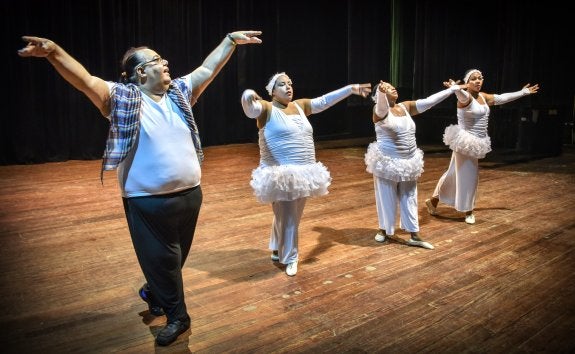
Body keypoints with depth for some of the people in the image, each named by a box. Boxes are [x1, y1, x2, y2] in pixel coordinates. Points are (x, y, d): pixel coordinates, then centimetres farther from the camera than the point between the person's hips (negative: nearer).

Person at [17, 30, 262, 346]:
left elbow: (208, 69, 13)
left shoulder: (179, 92, 7)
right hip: (148, 201, -5)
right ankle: (177, 315, 27)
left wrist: (230, 40, 15)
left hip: (189, 194, 6)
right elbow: (85, 80, -21)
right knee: (160, 259, 7)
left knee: (177, 256, 21)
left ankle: (153, 293, 48)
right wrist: (54, 52, -37)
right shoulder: (122, 98, -9)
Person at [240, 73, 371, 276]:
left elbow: (324, 101, 16)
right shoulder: (267, 109, -7)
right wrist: (247, 96, -49)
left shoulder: (300, 106, 13)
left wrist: (351, 89, 15)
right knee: (287, 217, 0)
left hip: (303, 174, 7)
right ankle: (289, 258, 19)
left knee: (293, 216, 18)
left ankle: (277, 250, 39)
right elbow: (251, 109, -26)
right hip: (281, 175, -7)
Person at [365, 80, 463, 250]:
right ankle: (384, 230, 27)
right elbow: (382, 106, -35)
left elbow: (429, 101, 10)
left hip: (408, 161, 6)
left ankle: (414, 236, 18)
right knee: (386, 198, 7)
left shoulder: (405, 107, 6)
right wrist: (381, 92, -56)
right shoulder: (380, 110, -12)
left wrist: (452, 89, 12)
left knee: (409, 198, 11)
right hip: (387, 162, -6)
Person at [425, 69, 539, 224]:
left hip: (475, 142, 9)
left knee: (455, 173, 15)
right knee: (468, 175, 0)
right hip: (465, 141, -9)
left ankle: (433, 200, 28)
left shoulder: (484, 97, 9)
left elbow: (502, 97, 24)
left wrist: (523, 92, 32)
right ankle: (468, 211, 17)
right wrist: (454, 88, -65)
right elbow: (461, 93, -41)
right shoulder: (465, 97, -17)